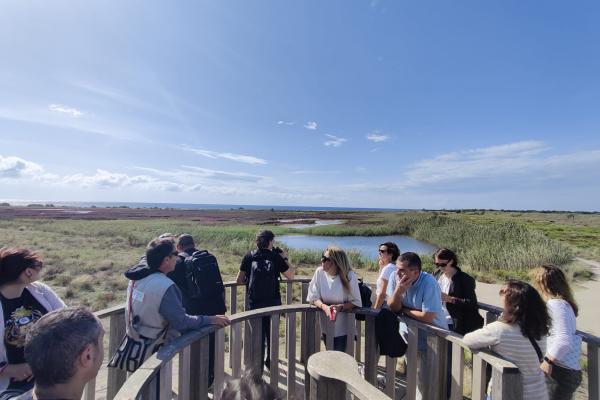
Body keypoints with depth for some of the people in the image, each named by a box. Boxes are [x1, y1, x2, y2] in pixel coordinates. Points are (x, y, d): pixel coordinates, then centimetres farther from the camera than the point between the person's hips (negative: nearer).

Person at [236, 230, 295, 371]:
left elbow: (239, 280, -2)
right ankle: (270, 362, 38)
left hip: (254, 302, 0)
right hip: (273, 301, 0)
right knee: (272, 333, 21)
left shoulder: (249, 257, -4)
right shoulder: (276, 257, -7)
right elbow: (291, 276, 1)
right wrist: (285, 258, 9)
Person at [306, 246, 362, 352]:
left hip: (343, 328, -2)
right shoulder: (319, 272, -13)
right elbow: (314, 298, -7)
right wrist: (324, 307, -25)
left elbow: (355, 302, -11)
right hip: (326, 327, 3)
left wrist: (340, 307, -27)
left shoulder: (349, 276, -19)